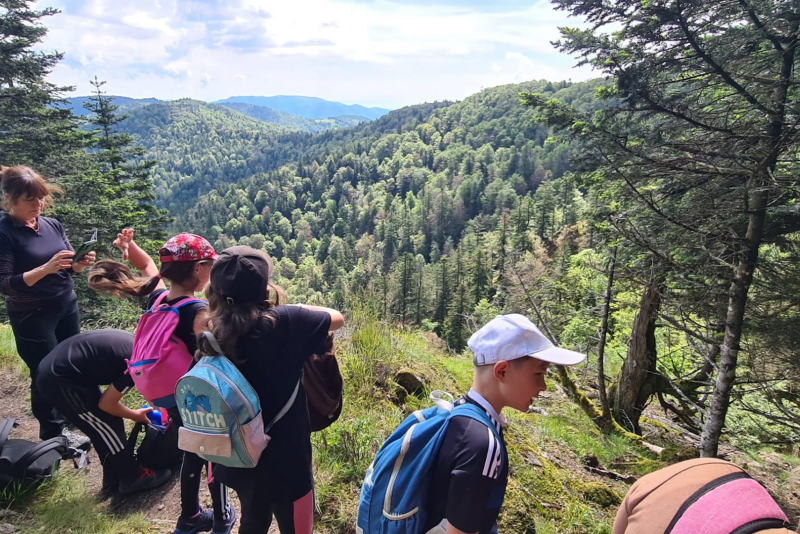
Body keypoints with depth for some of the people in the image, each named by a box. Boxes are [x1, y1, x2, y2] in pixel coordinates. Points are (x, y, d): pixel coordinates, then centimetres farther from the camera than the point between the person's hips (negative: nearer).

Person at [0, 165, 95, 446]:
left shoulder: (53, 225, 0)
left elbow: (68, 267, 7)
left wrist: (80, 263, -15)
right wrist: (45, 269, -31)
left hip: (67, 306, 5)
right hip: (31, 316, -5)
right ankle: (54, 433, 24)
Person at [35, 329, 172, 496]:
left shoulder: (135, 343, 9)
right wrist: (135, 415, 8)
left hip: (55, 369, 10)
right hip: (59, 380, -10)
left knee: (107, 425, 16)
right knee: (109, 426, 2)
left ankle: (113, 480, 28)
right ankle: (132, 478, 18)